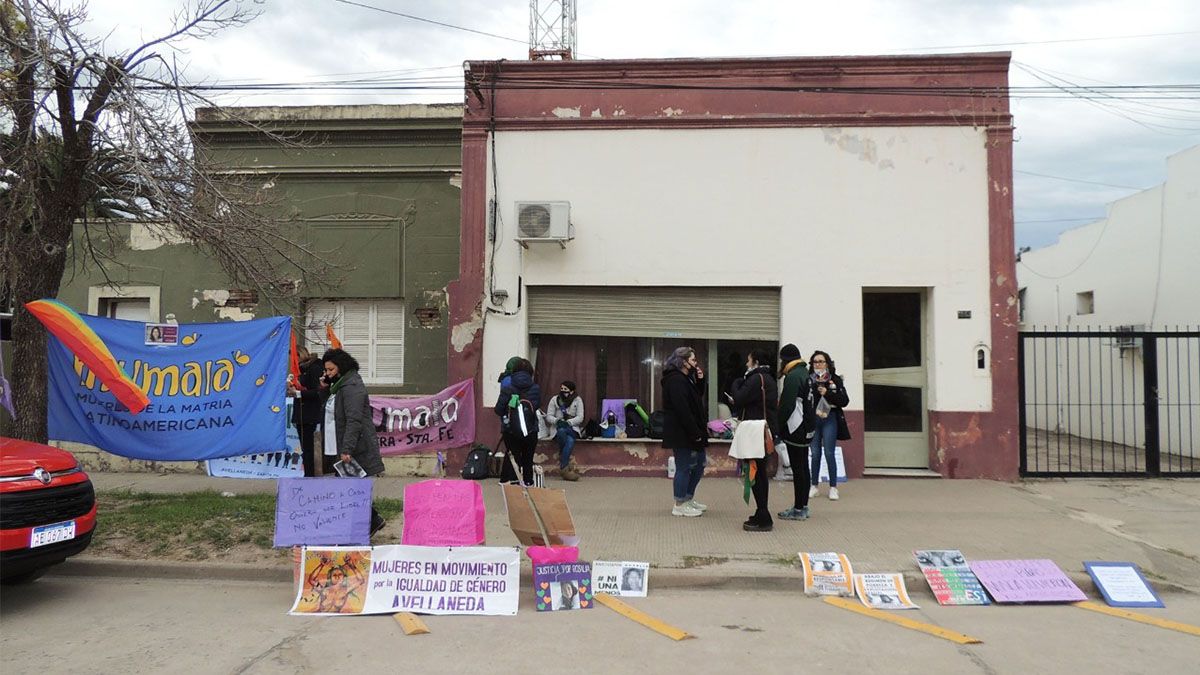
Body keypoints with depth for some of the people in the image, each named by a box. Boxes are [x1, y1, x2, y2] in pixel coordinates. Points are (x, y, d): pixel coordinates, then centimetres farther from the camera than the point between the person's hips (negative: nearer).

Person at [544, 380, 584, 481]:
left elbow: (580, 417, -2)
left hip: (573, 428, 0)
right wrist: (557, 421, -18)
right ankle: (567, 463, -28)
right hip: (558, 428, 1)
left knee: (570, 440, -35)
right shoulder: (554, 400, 9)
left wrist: (568, 422, -18)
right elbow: (548, 416, 3)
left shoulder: (577, 400, 6)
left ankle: (563, 468, -30)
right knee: (561, 431, -37)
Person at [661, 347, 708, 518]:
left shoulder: (685, 378, 16)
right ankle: (679, 505, 9)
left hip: (690, 431, 11)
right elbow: (682, 409, -23)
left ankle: (689, 499, 27)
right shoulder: (675, 380, -17)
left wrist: (700, 380, 3)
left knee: (699, 463, 16)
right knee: (684, 467, -2)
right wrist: (695, 433, -21)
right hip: (680, 433, -11)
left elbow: (697, 398, 17)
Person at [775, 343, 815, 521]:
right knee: (803, 467, 13)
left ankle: (798, 509, -1)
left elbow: (787, 405, -21)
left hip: (795, 429, -10)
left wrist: (778, 426, -14)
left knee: (797, 468, -5)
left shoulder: (793, 376, -15)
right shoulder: (804, 372, 14)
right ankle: (803, 506, 20)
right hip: (806, 428, 10)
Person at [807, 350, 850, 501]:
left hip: (829, 420, -2)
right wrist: (814, 411, -11)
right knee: (815, 453, 7)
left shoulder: (835, 380, 1)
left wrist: (827, 394, -12)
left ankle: (833, 487, 7)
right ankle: (814, 486, 17)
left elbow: (845, 401, -3)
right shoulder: (808, 380, 3)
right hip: (813, 420, 2)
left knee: (829, 453, -3)